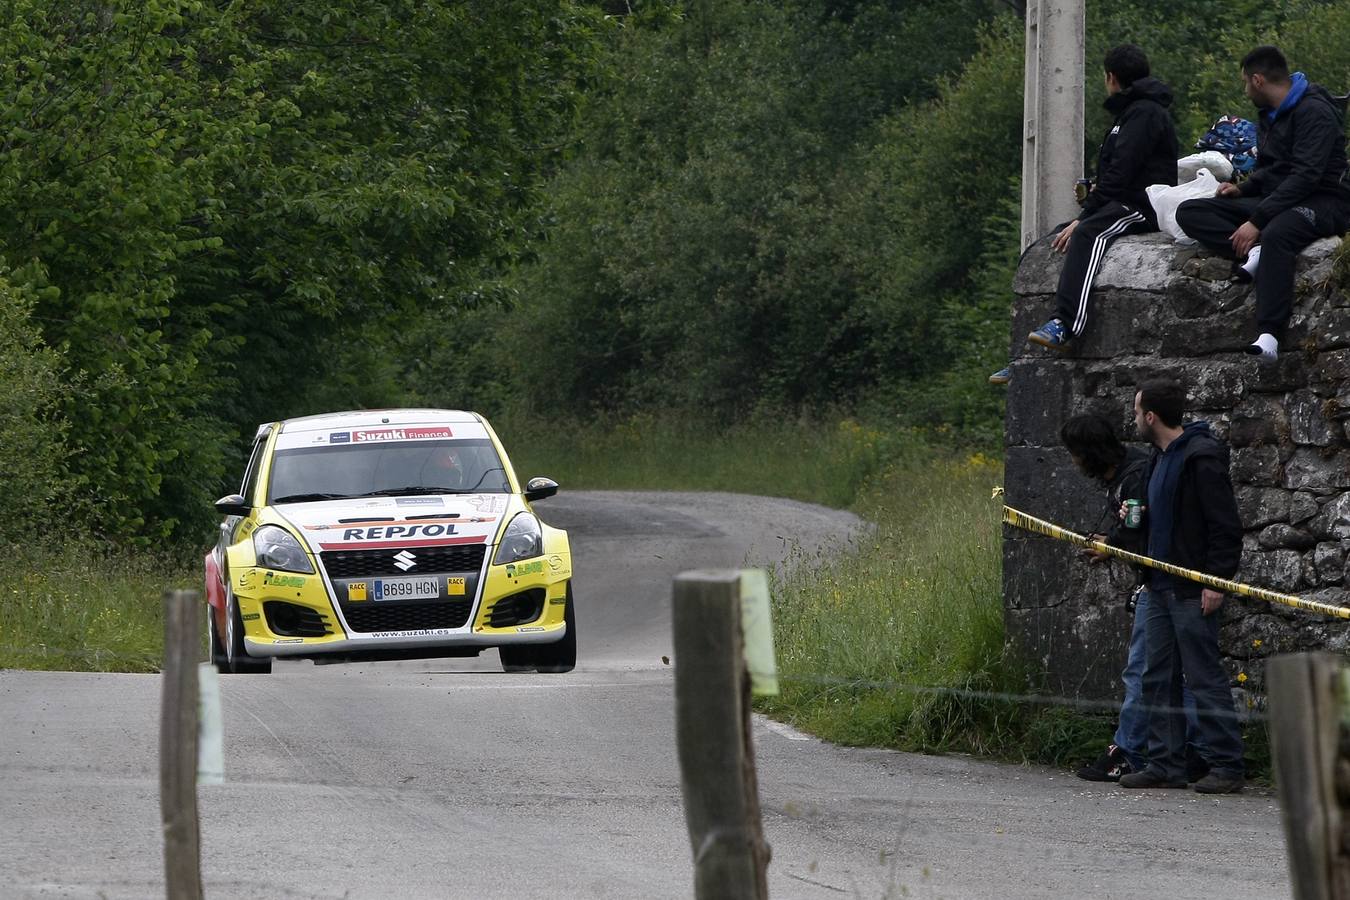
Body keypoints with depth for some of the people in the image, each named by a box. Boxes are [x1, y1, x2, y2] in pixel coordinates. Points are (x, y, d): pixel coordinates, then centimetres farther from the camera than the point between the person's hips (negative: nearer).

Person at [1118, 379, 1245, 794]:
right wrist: (1137, 515, 9)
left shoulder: (1201, 459, -14)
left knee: (1204, 678, -7)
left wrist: (1216, 581, -21)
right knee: (1158, 678, 10)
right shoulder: (1162, 458, 16)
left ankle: (1226, 766, -4)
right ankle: (1166, 764, 14)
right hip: (1162, 588, 10)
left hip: (1194, 592, -10)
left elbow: (1226, 525, -17)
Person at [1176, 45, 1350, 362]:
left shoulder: (1314, 111, -12)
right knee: (1189, 213, -6)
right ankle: (1255, 253, -29)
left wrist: (1257, 221, -27)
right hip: (1276, 200, 9)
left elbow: (1305, 176, -22)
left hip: (1322, 202, -9)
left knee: (1275, 235, -44)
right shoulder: (1269, 116, 18)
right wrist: (1243, 190, 5)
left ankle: (1269, 334, -53)